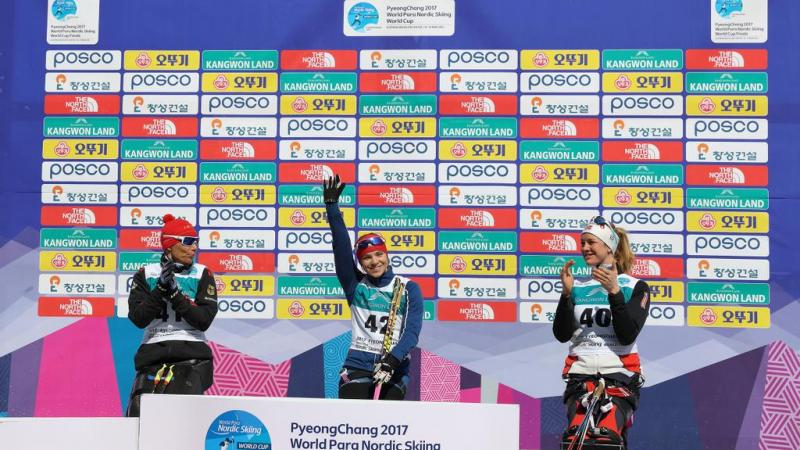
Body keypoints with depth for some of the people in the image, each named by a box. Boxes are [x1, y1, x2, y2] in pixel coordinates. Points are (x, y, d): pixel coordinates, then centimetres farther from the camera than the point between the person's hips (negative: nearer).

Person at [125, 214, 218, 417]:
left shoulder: (202, 275, 5)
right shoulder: (146, 274, 7)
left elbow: (204, 320, -6)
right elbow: (138, 319, -4)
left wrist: (174, 293, -13)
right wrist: (161, 288, -14)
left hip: (192, 355, -1)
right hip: (153, 352, 1)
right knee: (138, 413, -8)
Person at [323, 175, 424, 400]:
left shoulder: (408, 288, 3)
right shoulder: (355, 285, 6)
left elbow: (412, 330, -7)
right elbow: (341, 249, -6)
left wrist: (393, 358, -24)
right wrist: (332, 206, -14)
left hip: (393, 370, 0)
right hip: (357, 367, 0)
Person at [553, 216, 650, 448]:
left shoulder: (635, 287, 4)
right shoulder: (578, 287, 12)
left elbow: (627, 335, -10)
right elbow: (562, 335, 0)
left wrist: (614, 292, -18)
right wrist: (566, 293, -11)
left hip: (619, 374, -2)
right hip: (581, 373, 2)